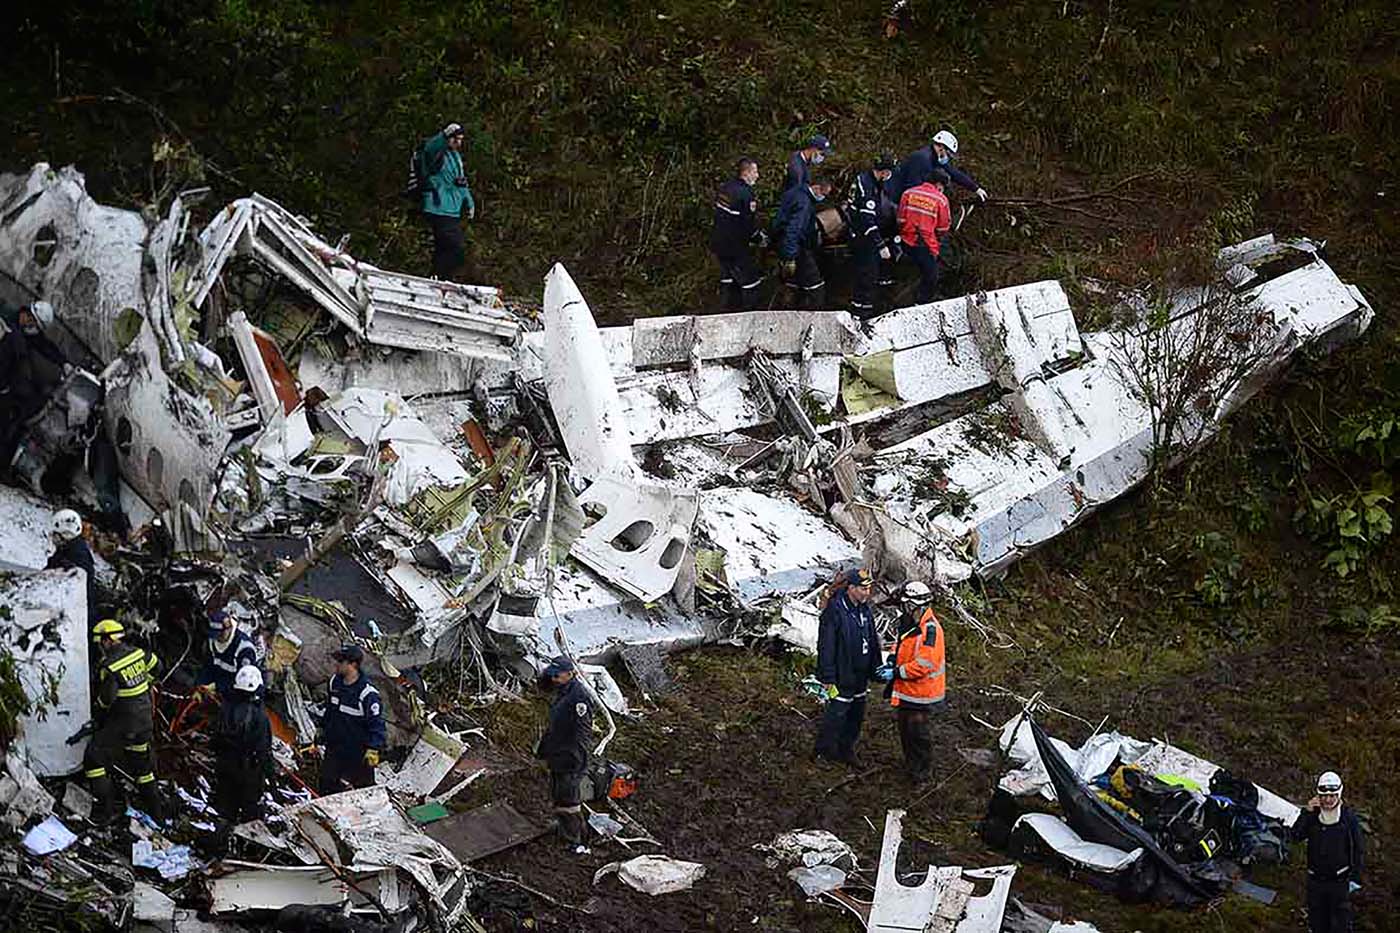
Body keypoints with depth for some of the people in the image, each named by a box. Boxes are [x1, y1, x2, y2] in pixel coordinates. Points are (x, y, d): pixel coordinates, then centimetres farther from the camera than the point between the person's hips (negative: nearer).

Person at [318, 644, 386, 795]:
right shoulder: (335, 681, -1)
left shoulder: (367, 694, -25)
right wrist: (322, 729, 24)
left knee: (364, 787, 6)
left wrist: (373, 749, -25)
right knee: (327, 784, 14)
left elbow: (376, 723, -21)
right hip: (334, 747, 7)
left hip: (359, 753, -7)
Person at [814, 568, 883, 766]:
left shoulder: (865, 609, 5)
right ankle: (823, 751, 14)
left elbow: (872, 642, 17)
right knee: (836, 716, -1)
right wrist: (828, 679, -19)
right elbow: (826, 646, -19)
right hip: (841, 678, -8)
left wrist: (875, 670, 17)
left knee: (856, 716, 16)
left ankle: (846, 749, 31)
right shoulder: (834, 611, -20)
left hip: (860, 677, 8)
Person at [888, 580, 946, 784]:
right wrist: (892, 659, 4)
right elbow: (902, 646, 24)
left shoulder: (929, 629, -24)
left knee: (917, 732, 1)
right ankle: (911, 765, 34)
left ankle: (921, 772, 14)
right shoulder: (909, 623, 7)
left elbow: (924, 664, -28)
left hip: (920, 692, -9)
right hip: (906, 690, 9)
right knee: (905, 728, 19)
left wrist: (897, 672, -24)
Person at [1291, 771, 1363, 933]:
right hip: (1316, 881, 3)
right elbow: (1296, 836, -11)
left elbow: (1357, 851, -2)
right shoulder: (1312, 816, 1)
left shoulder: (1349, 818, -5)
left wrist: (1355, 878, -5)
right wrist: (1307, 812, -17)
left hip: (1340, 881, -3)